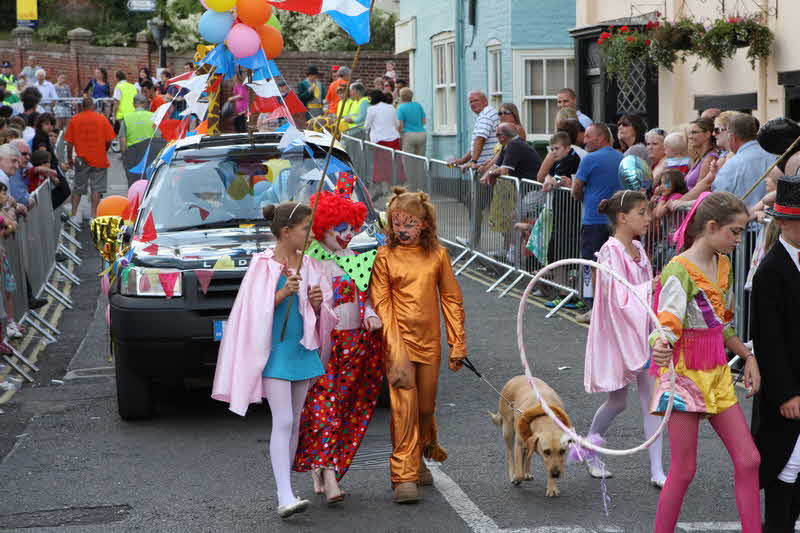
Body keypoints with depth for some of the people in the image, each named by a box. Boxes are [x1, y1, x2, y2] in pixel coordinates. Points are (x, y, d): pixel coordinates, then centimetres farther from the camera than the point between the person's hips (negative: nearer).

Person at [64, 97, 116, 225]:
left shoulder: (74, 119, 0)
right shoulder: (102, 119, -3)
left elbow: (69, 142, 0)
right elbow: (109, 140, -4)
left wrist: (69, 158, 10)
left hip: (82, 159, 2)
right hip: (99, 159, -1)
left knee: (78, 188, 12)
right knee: (97, 188, 4)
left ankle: (73, 214, 9)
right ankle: (93, 215, -1)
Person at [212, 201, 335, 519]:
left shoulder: (308, 266, 9)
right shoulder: (264, 265, -6)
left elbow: (322, 315, 13)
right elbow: (256, 310, -11)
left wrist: (317, 304, -9)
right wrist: (284, 292, -23)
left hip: (303, 349, 6)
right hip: (274, 350, -6)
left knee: (294, 422, 10)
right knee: (282, 421, -13)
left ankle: (285, 488, 19)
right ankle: (285, 498, -17)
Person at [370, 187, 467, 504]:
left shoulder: (437, 254, 4)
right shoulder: (385, 256, -3)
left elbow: (451, 299, 8)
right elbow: (381, 303, -5)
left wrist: (458, 344, 6)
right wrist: (394, 347, -14)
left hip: (429, 341, 3)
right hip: (399, 340, -3)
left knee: (426, 406, 13)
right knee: (404, 407, -9)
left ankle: (420, 459, 37)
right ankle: (404, 477, -7)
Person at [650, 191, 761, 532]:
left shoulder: (723, 266, 9)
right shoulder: (680, 270, -16)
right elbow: (666, 326, -26)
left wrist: (747, 355, 10)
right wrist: (660, 346, -47)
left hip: (717, 374, 8)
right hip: (684, 375, -8)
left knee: (748, 460, 4)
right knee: (683, 469, -3)